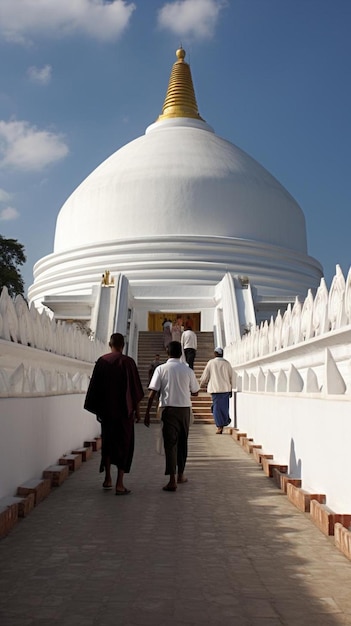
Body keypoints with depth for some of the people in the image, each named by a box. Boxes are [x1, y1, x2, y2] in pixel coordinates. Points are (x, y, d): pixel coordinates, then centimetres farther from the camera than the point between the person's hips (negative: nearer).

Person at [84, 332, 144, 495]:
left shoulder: (101, 361, 0)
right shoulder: (128, 362, -9)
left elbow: (95, 387, 4)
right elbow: (135, 389, -8)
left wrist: (98, 409, 13)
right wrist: (136, 409, 2)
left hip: (106, 409, 3)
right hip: (124, 410, -3)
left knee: (107, 442, 18)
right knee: (124, 444, 4)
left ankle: (107, 479, 25)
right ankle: (119, 484, 0)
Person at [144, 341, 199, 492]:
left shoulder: (161, 369, -4)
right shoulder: (188, 370, 1)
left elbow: (153, 392, -8)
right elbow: (195, 392, 10)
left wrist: (147, 413, -3)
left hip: (168, 409, -2)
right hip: (184, 408, 2)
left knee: (170, 443, -2)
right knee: (182, 442, 16)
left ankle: (172, 480, -10)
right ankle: (180, 475, 29)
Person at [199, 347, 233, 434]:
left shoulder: (211, 363, -3)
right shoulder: (227, 363, 4)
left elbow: (205, 375, 5)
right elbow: (231, 377, 8)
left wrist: (202, 384, 23)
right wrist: (231, 389, 16)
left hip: (215, 388, -3)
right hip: (226, 388, 3)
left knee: (217, 407, 1)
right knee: (224, 406, 15)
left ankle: (220, 426, -2)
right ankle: (225, 422, 21)